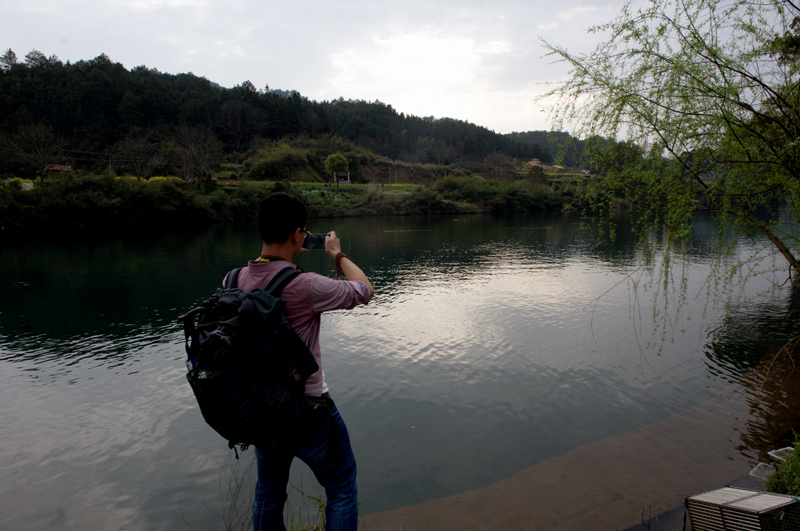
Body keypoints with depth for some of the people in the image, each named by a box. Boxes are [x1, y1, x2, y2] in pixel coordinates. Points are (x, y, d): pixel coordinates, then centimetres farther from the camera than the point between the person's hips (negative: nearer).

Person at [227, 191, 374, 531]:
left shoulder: (233, 281, -9)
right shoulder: (306, 287, -28)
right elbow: (364, 291, -12)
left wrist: (283, 257, 14)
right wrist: (337, 254, 2)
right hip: (308, 411, -6)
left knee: (268, 493, 27)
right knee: (342, 489, 17)